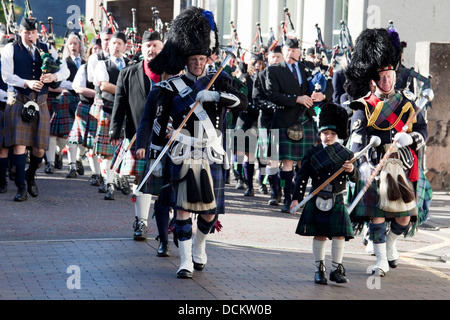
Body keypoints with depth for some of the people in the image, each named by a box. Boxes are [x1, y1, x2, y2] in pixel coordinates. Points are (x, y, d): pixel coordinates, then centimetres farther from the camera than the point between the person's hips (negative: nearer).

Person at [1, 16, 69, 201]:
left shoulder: (47, 50, 12)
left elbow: (65, 71, 7)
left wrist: (53, 76, -16)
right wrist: (27, 83, -23)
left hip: (40, 104, 3)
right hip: (18, 102, -3)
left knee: (39, 148, 3)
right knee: (19, 144, -9)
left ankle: (31, 176, 31)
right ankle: (21, 187, -1)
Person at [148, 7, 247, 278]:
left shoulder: (218, 82, 6)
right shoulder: (172, 87, 2)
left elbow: (243, 103, -10)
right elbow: (160, 123, 6)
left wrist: (214, 95, -23)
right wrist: (156, 156, 5)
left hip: (212, 156, 2)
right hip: (183, 156, -2)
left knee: (211, 211, 6)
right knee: (183, 208, -5)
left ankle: (199, 246, 34)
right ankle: (186, 261, 2)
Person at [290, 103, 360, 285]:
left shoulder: (345, 155, 4)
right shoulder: (312, 154, 2)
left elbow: (355, 179, 3)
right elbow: (302, 177, 0)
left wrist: (351, 171, -20)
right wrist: (296, 198, -7)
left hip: (337, 201, 1)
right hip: (317, 201, -1)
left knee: (339, 235, -3)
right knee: (319, 235, 2)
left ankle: (337, 270, 6)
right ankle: (319, 269, 13)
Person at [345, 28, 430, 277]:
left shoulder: (406, 102, 11)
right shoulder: (365, 106, 0)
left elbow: (423, 129, 11)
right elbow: (357, 137, -9)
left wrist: (410, 137, -12)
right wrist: (362, 164, -24)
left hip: (403, 165, 3)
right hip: (375, 166, -3)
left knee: (404, 217, 4)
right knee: (377, 214, -6)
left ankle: (391, 244, 34)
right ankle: (381, 260, 5)